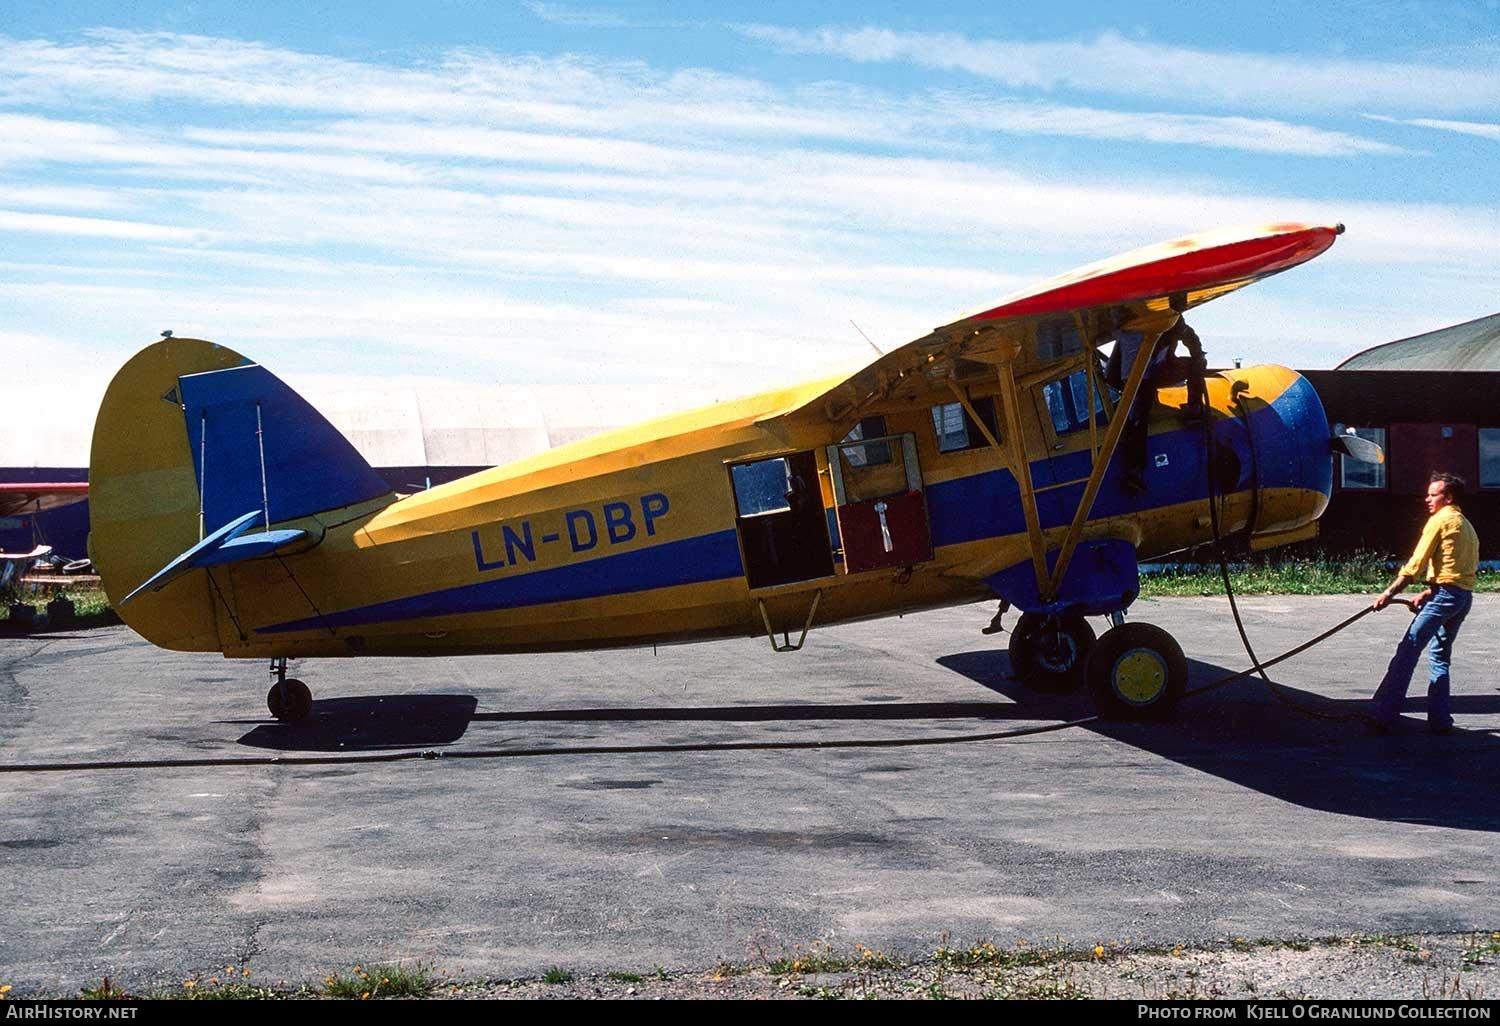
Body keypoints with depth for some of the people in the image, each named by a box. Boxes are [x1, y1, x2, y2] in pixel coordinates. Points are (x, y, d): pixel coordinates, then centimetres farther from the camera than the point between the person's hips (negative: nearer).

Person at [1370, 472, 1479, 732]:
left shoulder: (1440, 520, -4)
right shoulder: (1467, 526, 22)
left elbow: (1416, 563, -9)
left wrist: (1389, 592, -6)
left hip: (1445, 594, -9)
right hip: (1465, 596, 9)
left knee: (1408, 651, -10)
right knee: (1440, 655, 16)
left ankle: (1384, 714, -15)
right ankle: (1440, 718, 11)